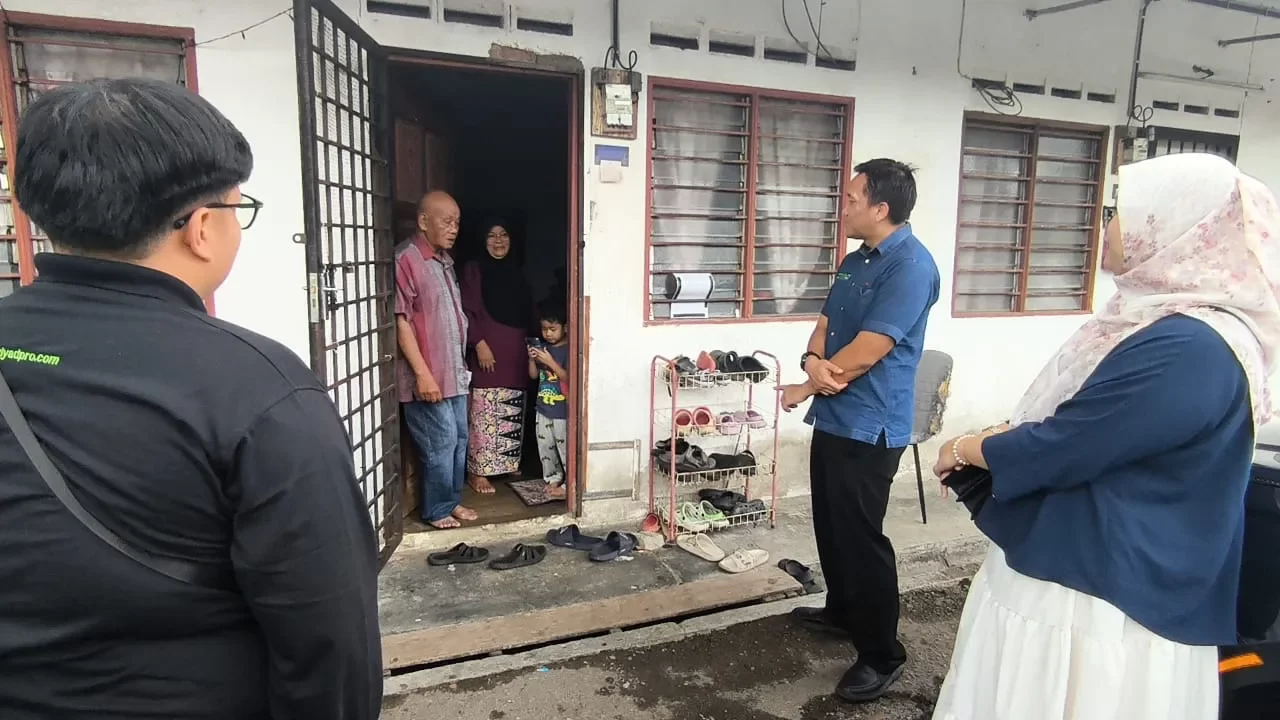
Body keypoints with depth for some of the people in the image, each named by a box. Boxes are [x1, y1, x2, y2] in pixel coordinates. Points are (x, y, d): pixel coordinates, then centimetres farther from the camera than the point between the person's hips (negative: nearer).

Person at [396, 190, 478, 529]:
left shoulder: (445, 258, 12)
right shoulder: (406, 259, -15)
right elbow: (401, 321, -19)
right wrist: (422, 373, -22)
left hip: (454, 371, 8)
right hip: (428, 375, -8)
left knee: (459, 439, 14)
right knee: (441, 443, 0)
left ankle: (452, 500, 29)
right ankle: (437, 509, 16)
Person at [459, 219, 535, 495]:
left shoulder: (516, 270, 14)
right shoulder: (474, 269, -4)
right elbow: (469, 311, -10)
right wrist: (479, 343, -18)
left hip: (516, 351, 6)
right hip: (489, 350, -6)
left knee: (513, 414, 12)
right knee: (484, 413, -5)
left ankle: (508, 463, 26)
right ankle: (477, 471, 3)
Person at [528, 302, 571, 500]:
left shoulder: (569, 350, -12)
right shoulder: (542, 348, 7)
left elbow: (568, 377, -19)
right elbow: (533, 375, 11)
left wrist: (550, 362, -23)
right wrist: (532, 359, -6)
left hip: (563, 410, -7)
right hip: (544, 408, 7)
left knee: (565, 448, -1)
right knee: (545, 446, 15)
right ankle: (553, 478, 29)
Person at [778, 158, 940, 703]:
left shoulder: (911, 265, -18)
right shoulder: (855, 261, 12)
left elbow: (866, 352, -22)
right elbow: (824, 326, 11)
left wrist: (805, 387, -8)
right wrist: (813, 360, -13)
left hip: (868, 428, -9)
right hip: (834, 418, 9)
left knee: (861, 538, 0)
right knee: (831, 528, 20)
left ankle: (882, 654, 16)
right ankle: (841, 611, 40)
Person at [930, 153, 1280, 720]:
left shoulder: (1187, 347, -26)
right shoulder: (1165, 318, 8)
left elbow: (1057, 449, -24)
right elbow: (1071, 424, 16)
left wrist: (963, 449, -7)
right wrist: (987, 441, 4)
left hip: (1106, 597, -9)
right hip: (1077, 569, 9)